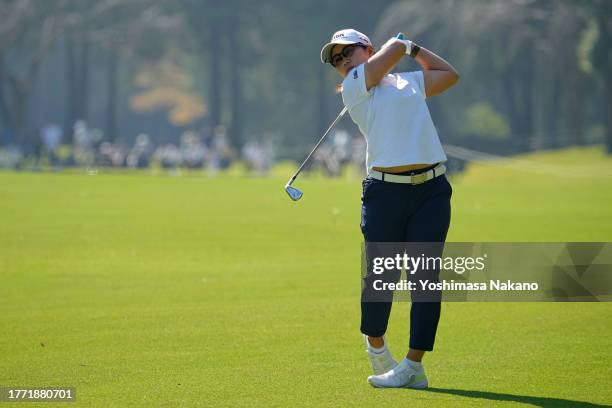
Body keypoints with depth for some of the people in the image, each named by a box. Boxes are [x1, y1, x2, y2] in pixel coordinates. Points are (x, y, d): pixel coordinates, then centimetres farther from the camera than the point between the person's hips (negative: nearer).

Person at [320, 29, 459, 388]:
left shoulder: (410, 83, 22)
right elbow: (395, 48, 3)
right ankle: (375, 343, 25)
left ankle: (413, 365, -4)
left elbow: (450, 74, 33)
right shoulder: (354, 86, 5)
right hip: (385, 192, -3)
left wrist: (414, 48, 32)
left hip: (432, 190, 3)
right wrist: (402, 46, 25)